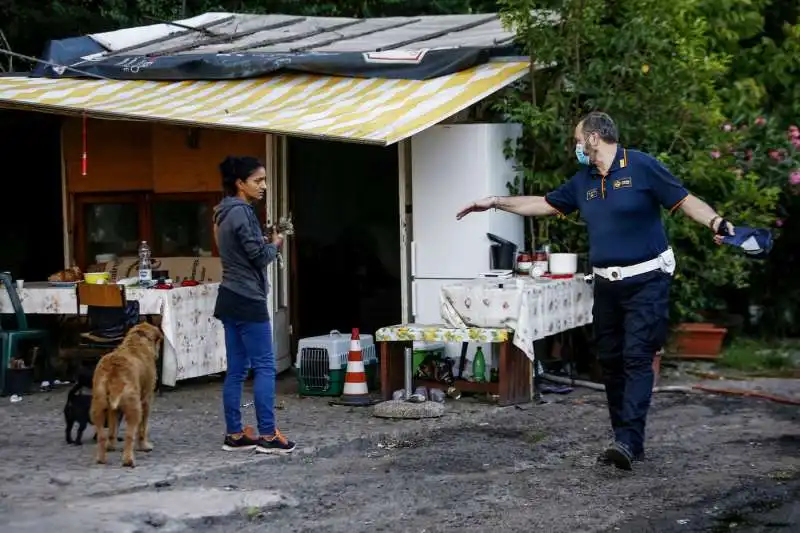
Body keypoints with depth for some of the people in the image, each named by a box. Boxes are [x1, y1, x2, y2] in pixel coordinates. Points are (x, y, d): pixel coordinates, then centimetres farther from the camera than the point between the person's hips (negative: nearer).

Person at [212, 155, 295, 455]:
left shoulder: (226, 212, 15)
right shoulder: (241, 212, -15)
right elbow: (258, 256, -15)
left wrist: (264, 242, 8)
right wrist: (275, 245, 3)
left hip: (230, 298, 10)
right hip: (248, 300, -10)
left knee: (236, 369, 9)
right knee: (264, 366, -6)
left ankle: (234, 434, 11)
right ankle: (267, 435, -5)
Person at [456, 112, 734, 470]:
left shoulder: (642, 167, -8)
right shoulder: (583, 181, 13)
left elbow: (685, 201, -9)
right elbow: (545, 204, 21)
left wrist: (716, 223, -26)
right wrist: (495, 203, 19)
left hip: (646, 281, -7)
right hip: (607, 285, 7)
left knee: (637, 358, -13)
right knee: (610, 360, 7)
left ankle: (630, 442, -18)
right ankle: (625, 439, 15)